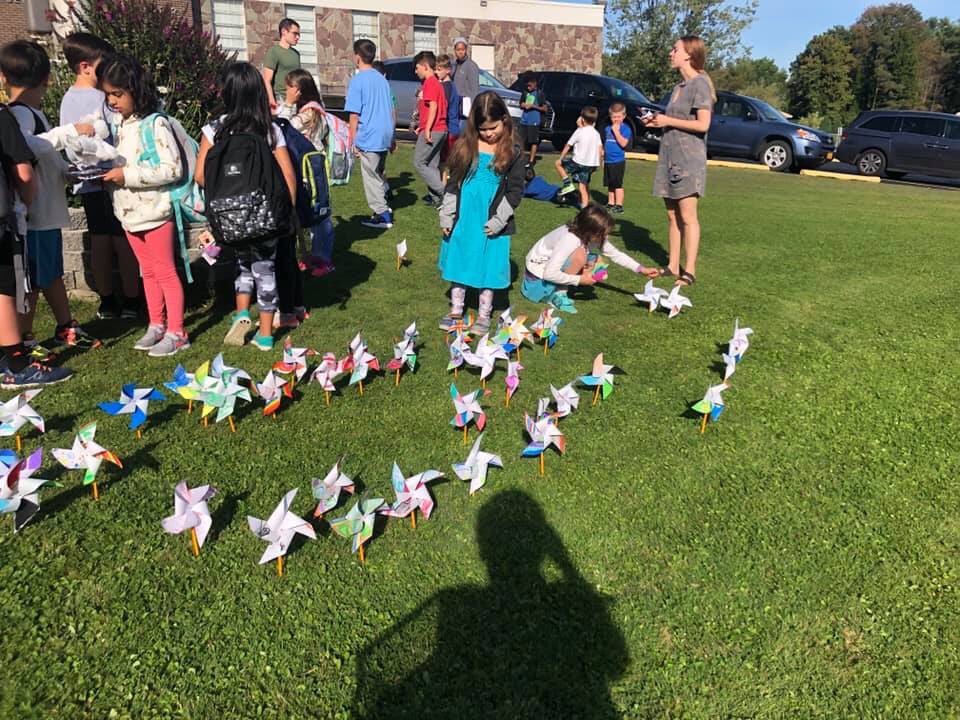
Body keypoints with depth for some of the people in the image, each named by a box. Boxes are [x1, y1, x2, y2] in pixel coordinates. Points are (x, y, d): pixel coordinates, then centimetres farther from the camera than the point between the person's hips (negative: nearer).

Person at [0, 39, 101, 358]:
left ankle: (66, 327, 31)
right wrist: (70, 131, -33)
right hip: (33, 213, -9)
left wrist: (68, 172, 2)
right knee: (32, 278, 0)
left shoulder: (32, 113, 14)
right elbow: (27, 147, -36)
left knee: (52, 272, 19)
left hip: (49, 210, 10)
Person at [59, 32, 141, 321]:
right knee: (124, 242, 0)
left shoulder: (67, 98, 11)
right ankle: (131, 302, 6)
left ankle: (107, 302, 16)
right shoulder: (99, 98, -14)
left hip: (86, 183, 7)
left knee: (99, 242, 10)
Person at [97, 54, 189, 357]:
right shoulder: (120, 124, 10)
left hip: (155, 211, -8)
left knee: (165, 272, 1)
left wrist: (127, 175, -23)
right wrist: (107, 172, -2)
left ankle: (176, 332, 9)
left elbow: (173, 169, -21)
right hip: (129, 212, 8)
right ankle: (156, 325, 26)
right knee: (148, 272, 15)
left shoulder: (155, 123, -14)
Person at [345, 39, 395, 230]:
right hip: (385, 135, 7)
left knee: (371, 177, 1)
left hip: (368, 137, -7)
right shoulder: (382, 79, 11)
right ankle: (384, 208, 24)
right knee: (379, 174, 19)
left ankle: (382, 215, 2)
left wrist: (352, 141, -6)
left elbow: (354, 114, -12)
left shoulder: (357, 80, -10)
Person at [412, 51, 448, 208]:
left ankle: (443, 191, -11)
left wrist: (427, 129, -24)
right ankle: (435, 197, 14)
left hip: (432, 131, -10)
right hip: (440, 130, 10)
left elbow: (433, 106, -21)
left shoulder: (430, 83, -11)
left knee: (419, 163, -5)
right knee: (432, 165, 12)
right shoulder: (435, 82, 20)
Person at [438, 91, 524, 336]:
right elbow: (453, 184, 7)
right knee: (459, 263, 12)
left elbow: (515, 190, -3)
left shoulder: (512, 153, -4)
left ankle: (484, 314, 22)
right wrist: (446, 215, 2)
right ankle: (456, 309, 27)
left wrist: (499, 219, -11)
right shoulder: (465, 147, 2)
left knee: (488, 268, 6)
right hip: (462, 220, 2)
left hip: (491, 224, -2)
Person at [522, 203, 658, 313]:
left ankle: (557, 291, -3)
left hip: (555, 266, 9)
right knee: (579, 256, -28)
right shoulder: (569, 239, -32)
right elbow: (549, 274, -35)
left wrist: (641, 269, -5)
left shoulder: (594, 236, -9)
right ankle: (558, 294, -14)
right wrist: (579, 280, -27)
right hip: (539, 271, -9)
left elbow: (616, 254, 2)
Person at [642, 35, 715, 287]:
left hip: (688, 156, -8)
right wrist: (658, 122, 7)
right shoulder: (678, 86, 18)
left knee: (687, 216, -7)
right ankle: (673, 266, 15)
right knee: (672, 215, 9)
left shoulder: (700, 83, -8)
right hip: (669, 155, 9)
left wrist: (668, 121, -12)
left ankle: (689, 272, -4)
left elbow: (702, 124, -16)